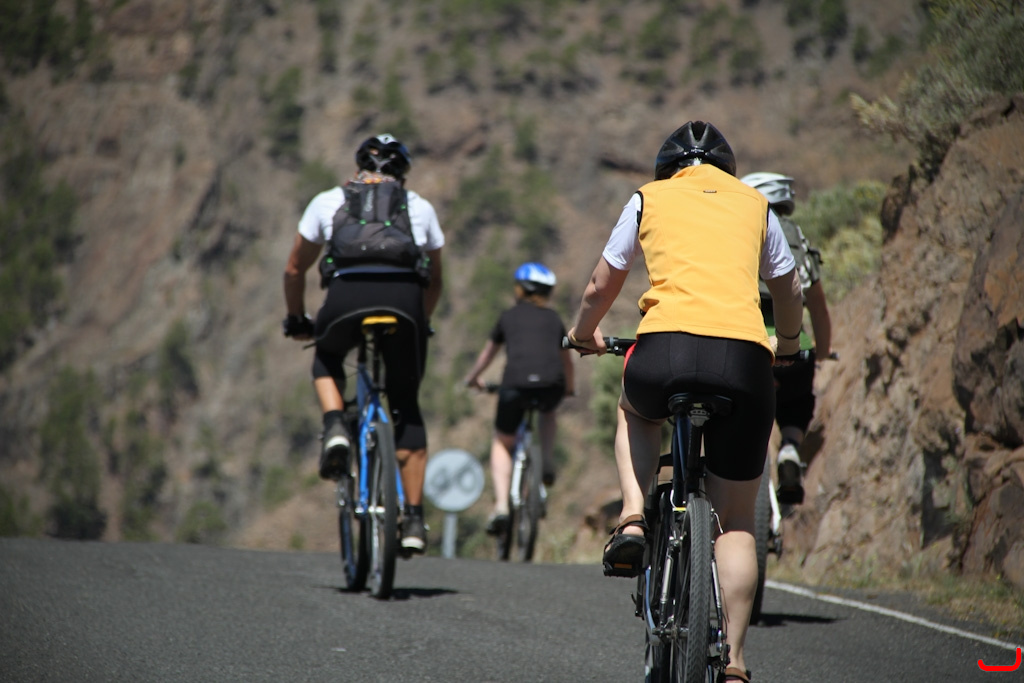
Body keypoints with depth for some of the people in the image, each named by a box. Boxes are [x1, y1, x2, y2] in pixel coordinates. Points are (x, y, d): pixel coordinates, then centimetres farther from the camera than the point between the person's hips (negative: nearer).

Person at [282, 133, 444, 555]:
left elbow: (294, 270, 30)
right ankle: (414, 520, 13)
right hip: (404, 300, 1)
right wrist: (421, 323, 51)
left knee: (326, 359, 33)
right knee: (406, 407, 18)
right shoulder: (420, 208, 27)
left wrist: (297, 320, 44)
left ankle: (335, 428, 5)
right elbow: (434, 281, 35)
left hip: (346, 298, -1)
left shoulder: (328, 202, 25)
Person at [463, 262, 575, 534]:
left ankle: (501, 506, -2)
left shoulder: (509, 317, 22)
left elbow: (488, 352, 35)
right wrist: (570, 386, 58)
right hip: (551, 383, 2)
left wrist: (473, 378, 53)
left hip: (516, 382, -2)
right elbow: (566, 359, 39)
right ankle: (548, 463, 17)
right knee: (547, 413, 39)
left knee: (502, 443, 16)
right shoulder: (554, 319, 25)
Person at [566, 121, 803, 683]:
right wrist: (788, 342, 57)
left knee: (635, 409, 37)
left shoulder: (649, 199, 19)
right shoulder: (755, 204, 23)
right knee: (735, 522, 14)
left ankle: (632, 523, 14)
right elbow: (789, 290, 36)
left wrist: (584, 333, 48)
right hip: (744, 361, 1)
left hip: (665, 349, -1)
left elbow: (600, 288, 26)